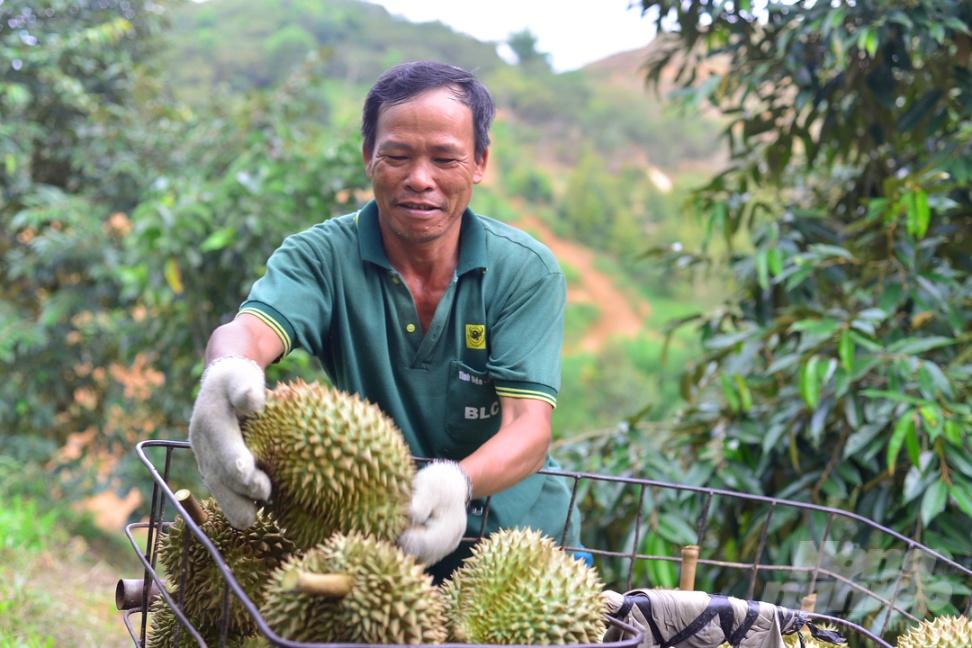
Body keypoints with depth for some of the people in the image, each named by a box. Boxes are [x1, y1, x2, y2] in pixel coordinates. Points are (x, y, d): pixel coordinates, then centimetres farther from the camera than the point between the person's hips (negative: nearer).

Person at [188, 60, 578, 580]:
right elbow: (248, 330, -25)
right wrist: (225, 376, -51)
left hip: (517, 546, 0)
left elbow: (529, 425, -18)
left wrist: (457, 483, -41)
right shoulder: (323, 257, -6)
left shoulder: (528, 272, -7)